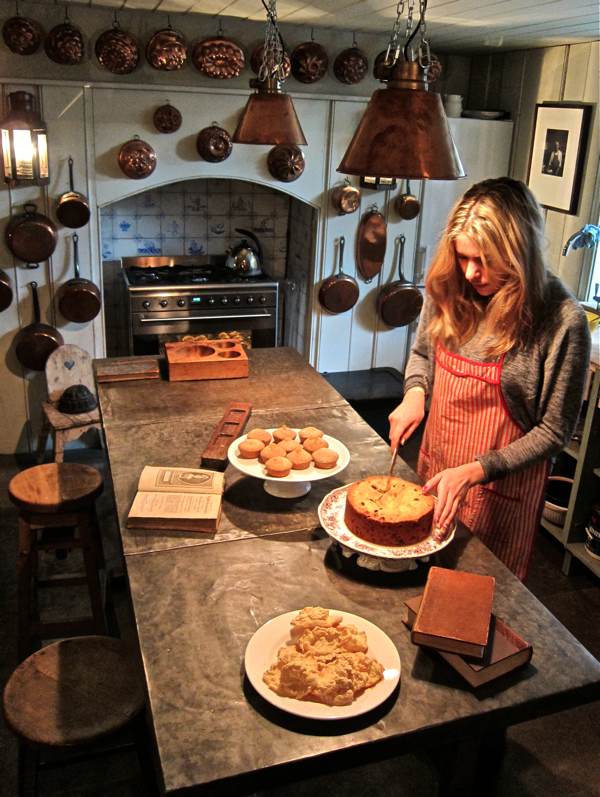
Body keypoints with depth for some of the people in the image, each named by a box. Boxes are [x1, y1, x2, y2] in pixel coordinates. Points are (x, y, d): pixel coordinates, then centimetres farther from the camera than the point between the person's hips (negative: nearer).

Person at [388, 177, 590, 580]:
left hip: (502, 491, -4)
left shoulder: (562, 321, -22)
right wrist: (415, 392, -10)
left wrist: (476, 471, -23)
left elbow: (554, 431, -16)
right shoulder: (450, 290, -7)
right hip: (435, 470, 5)